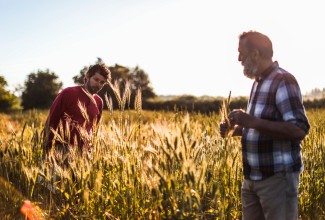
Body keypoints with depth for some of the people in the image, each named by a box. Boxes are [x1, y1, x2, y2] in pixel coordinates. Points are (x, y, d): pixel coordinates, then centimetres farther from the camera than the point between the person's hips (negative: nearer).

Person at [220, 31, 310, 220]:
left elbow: (299, 130, -24)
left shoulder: (283, 81, -15)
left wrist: (252, 121, -27)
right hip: (252, 177, 9)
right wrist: (237, 128, 6)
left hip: (278, 177, -8)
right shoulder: (259, 82, 12)